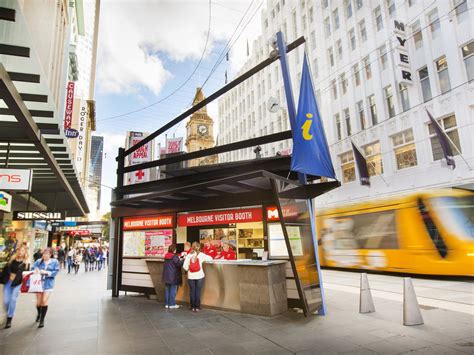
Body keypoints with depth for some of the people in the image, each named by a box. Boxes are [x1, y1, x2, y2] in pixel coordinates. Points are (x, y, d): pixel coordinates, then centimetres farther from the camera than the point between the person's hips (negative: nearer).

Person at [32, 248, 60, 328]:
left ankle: (42, 320, 6)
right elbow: (33, 268, -2)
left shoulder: (55, 262, 0)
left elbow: (55, 272, -7)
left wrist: (46, 272, -19)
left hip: (48, 284, -2)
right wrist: (36, 270, -23)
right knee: (38, 301, 9)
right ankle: (39, 313, 42)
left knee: (44, 301, -7)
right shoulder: (39, 261, 4)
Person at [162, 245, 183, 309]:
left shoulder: (166, 256, 7)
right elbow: (179, 264, -16)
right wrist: (183, 260, -2)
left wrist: (179, 259, 13)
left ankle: (166, 304, 20)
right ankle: (172, 304, 7)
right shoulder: (175, 257, -18)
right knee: (173, 290, 2)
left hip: (166, 276, 7)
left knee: (167, 290, 14)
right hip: (173, 277, -7)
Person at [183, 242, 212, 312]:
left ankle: (193, 307, 16)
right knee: (198, 291, 5)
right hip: (199, 276, -2)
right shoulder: (201, 254, -6)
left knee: (192, 291, 9)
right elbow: (210, 258, 3)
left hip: (191, 276, 2)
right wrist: (203, 259, 21)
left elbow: (185, 266, -5)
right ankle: (197, 307, 10)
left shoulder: (189, 255, -2)